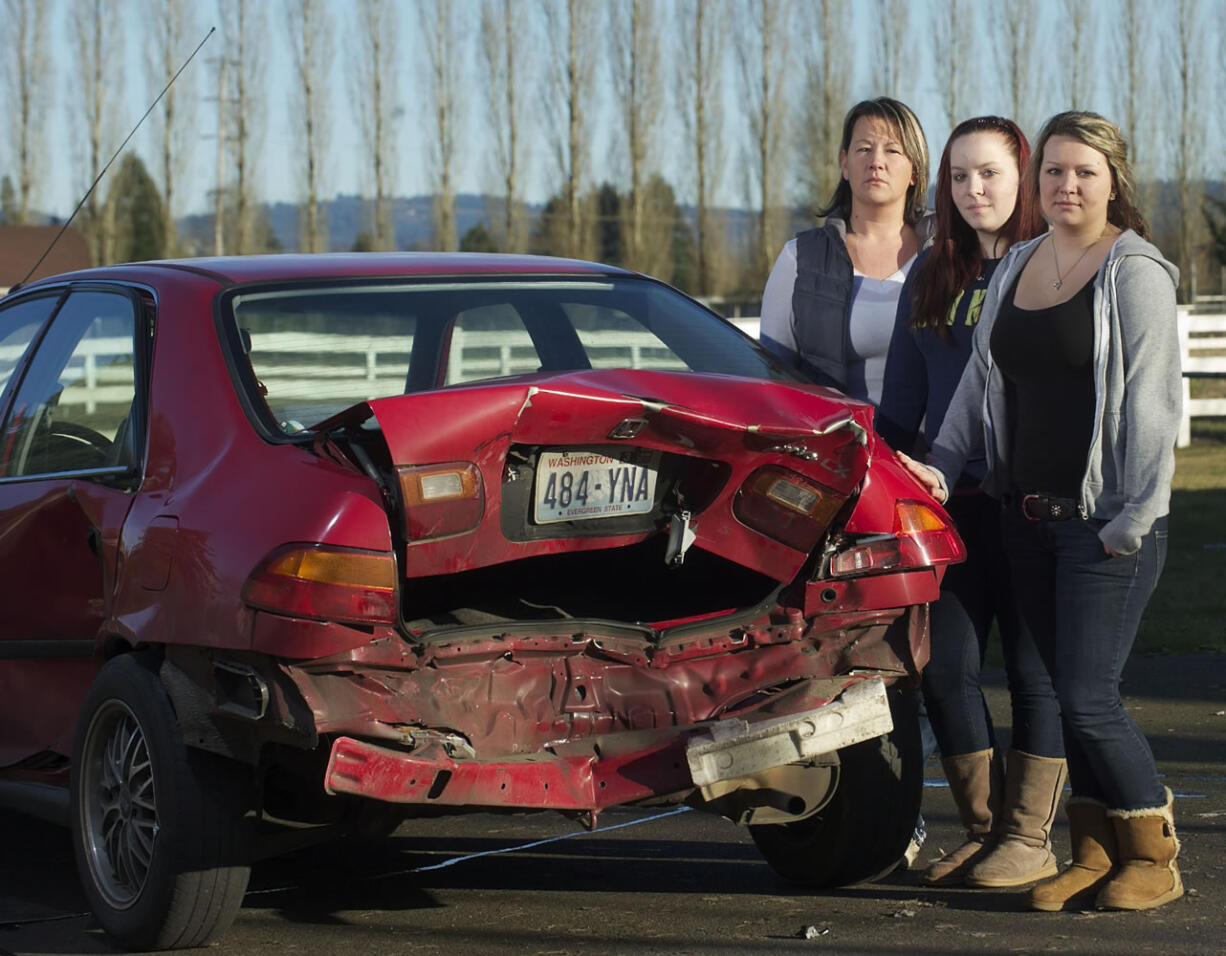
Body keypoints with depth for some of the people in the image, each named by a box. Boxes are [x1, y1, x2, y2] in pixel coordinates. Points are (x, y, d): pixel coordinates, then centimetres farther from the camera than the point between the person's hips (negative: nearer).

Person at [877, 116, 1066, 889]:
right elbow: (903, 397, 17)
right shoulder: (932, 275, 13)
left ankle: (1030, 840, 10)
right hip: (952, 500, 5)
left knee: (1036, 670, 1)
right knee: (947, 667, 4)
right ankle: (984, 831, 16)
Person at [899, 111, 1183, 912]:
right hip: (1029, 516, 7)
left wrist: (1134, 518, -15)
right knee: (1070, 692, 9)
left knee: (1089, 697, -9)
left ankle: (1155, 856, 6)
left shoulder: (1135, 273, -8)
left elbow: (1149, 404, -12)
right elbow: (982, 376, 18)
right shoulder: (1017, 267, 13)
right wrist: (943, 463, 6)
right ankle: (1094, 853, 17)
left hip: (1105, 523, -7)